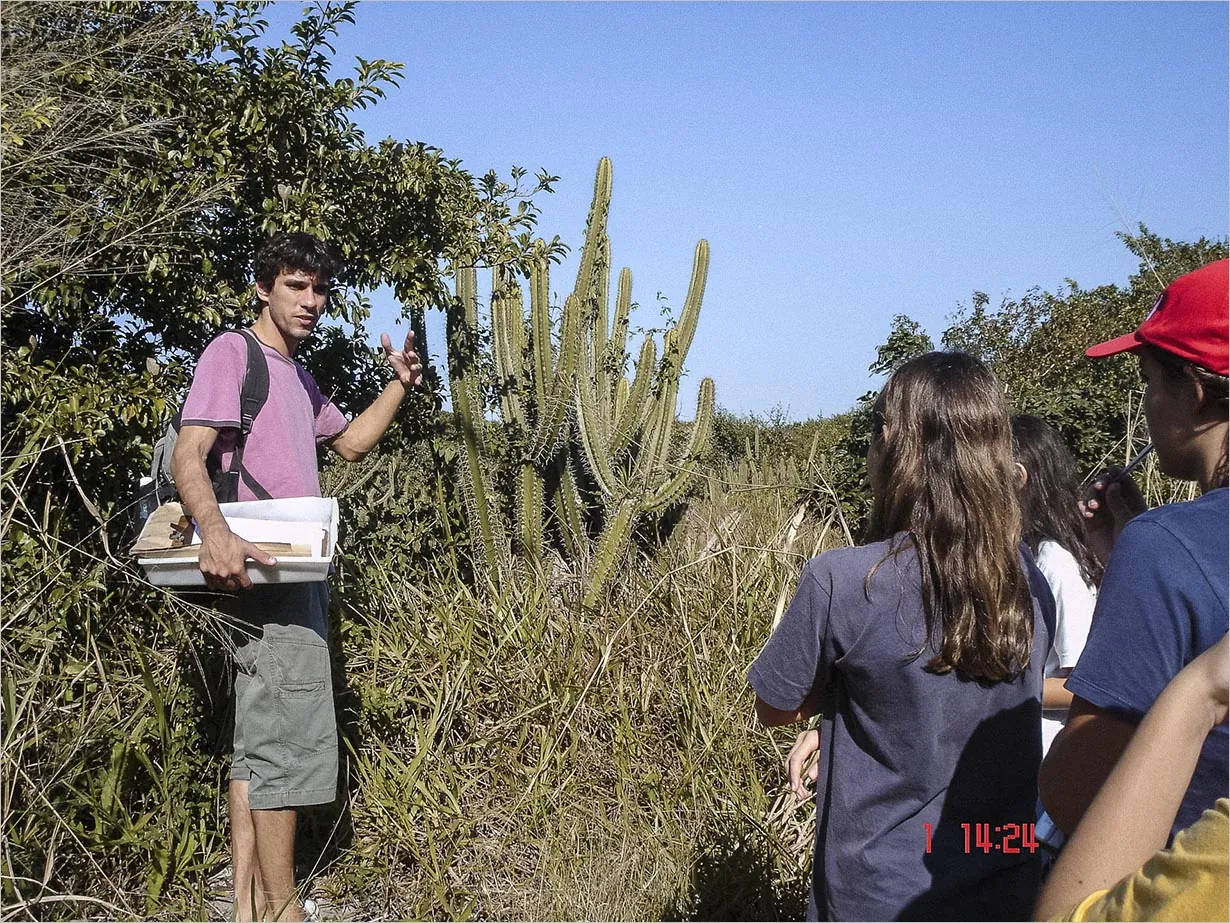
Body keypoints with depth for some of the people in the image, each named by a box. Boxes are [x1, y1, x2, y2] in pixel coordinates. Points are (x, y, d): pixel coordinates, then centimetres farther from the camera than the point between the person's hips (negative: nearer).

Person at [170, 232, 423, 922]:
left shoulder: (298, 376, 21)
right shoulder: (232, 353, -7)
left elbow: (351, 442, 31)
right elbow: (188, 457, -18)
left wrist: (400, 385, 17)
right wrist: (215, 531, -37)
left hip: (293, 573, 10)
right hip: (263, 567, -10)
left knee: (258, 742, 12)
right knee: (291, 740, -10)